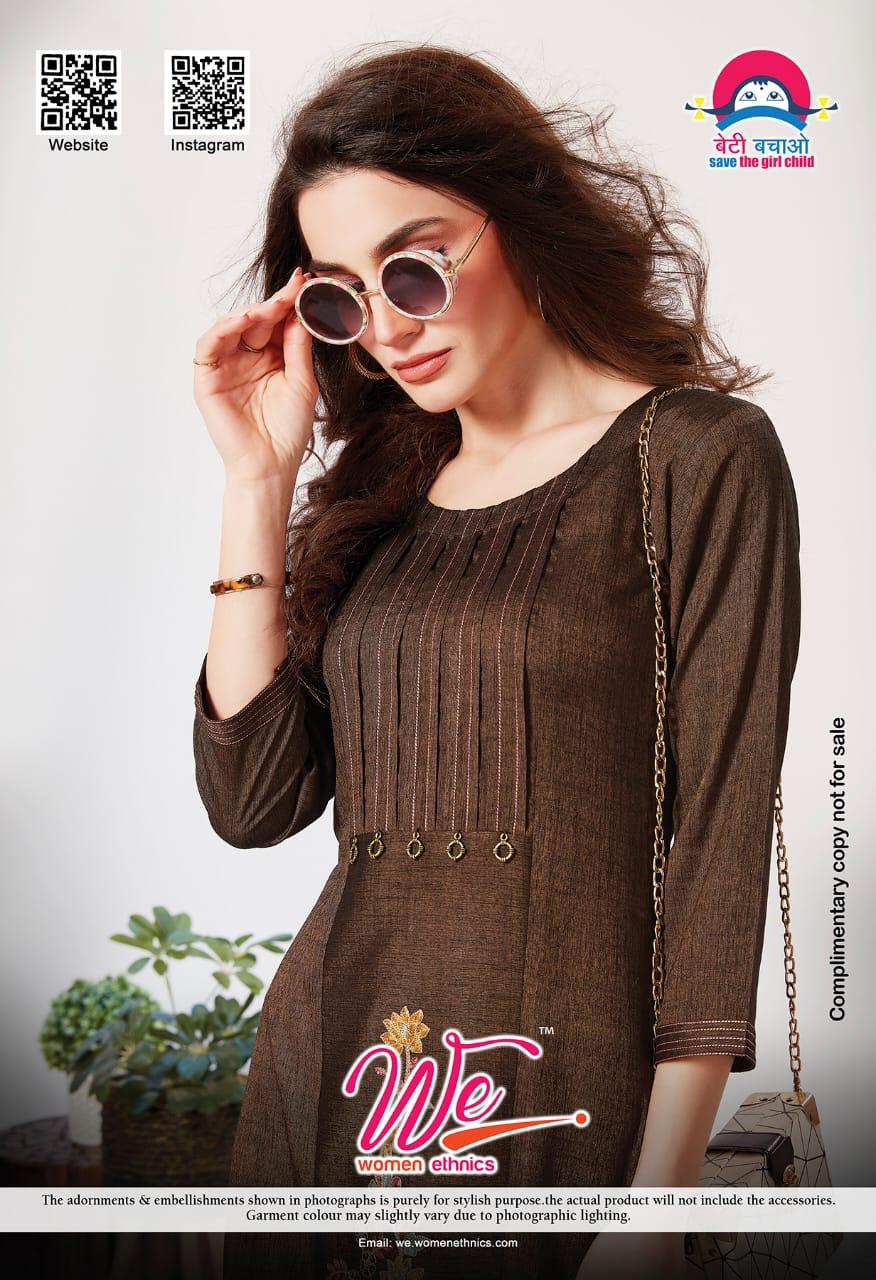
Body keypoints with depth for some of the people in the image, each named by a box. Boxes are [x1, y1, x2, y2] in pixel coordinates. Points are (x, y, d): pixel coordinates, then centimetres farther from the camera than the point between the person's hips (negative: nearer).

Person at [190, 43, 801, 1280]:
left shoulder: (699, 456, -6)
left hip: (561, 1093, -5)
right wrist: (259, 483, -2)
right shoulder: (376, 490, 10)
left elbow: (718, 842, -10)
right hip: (325, 1075, 5)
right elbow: (254, 797, 1)